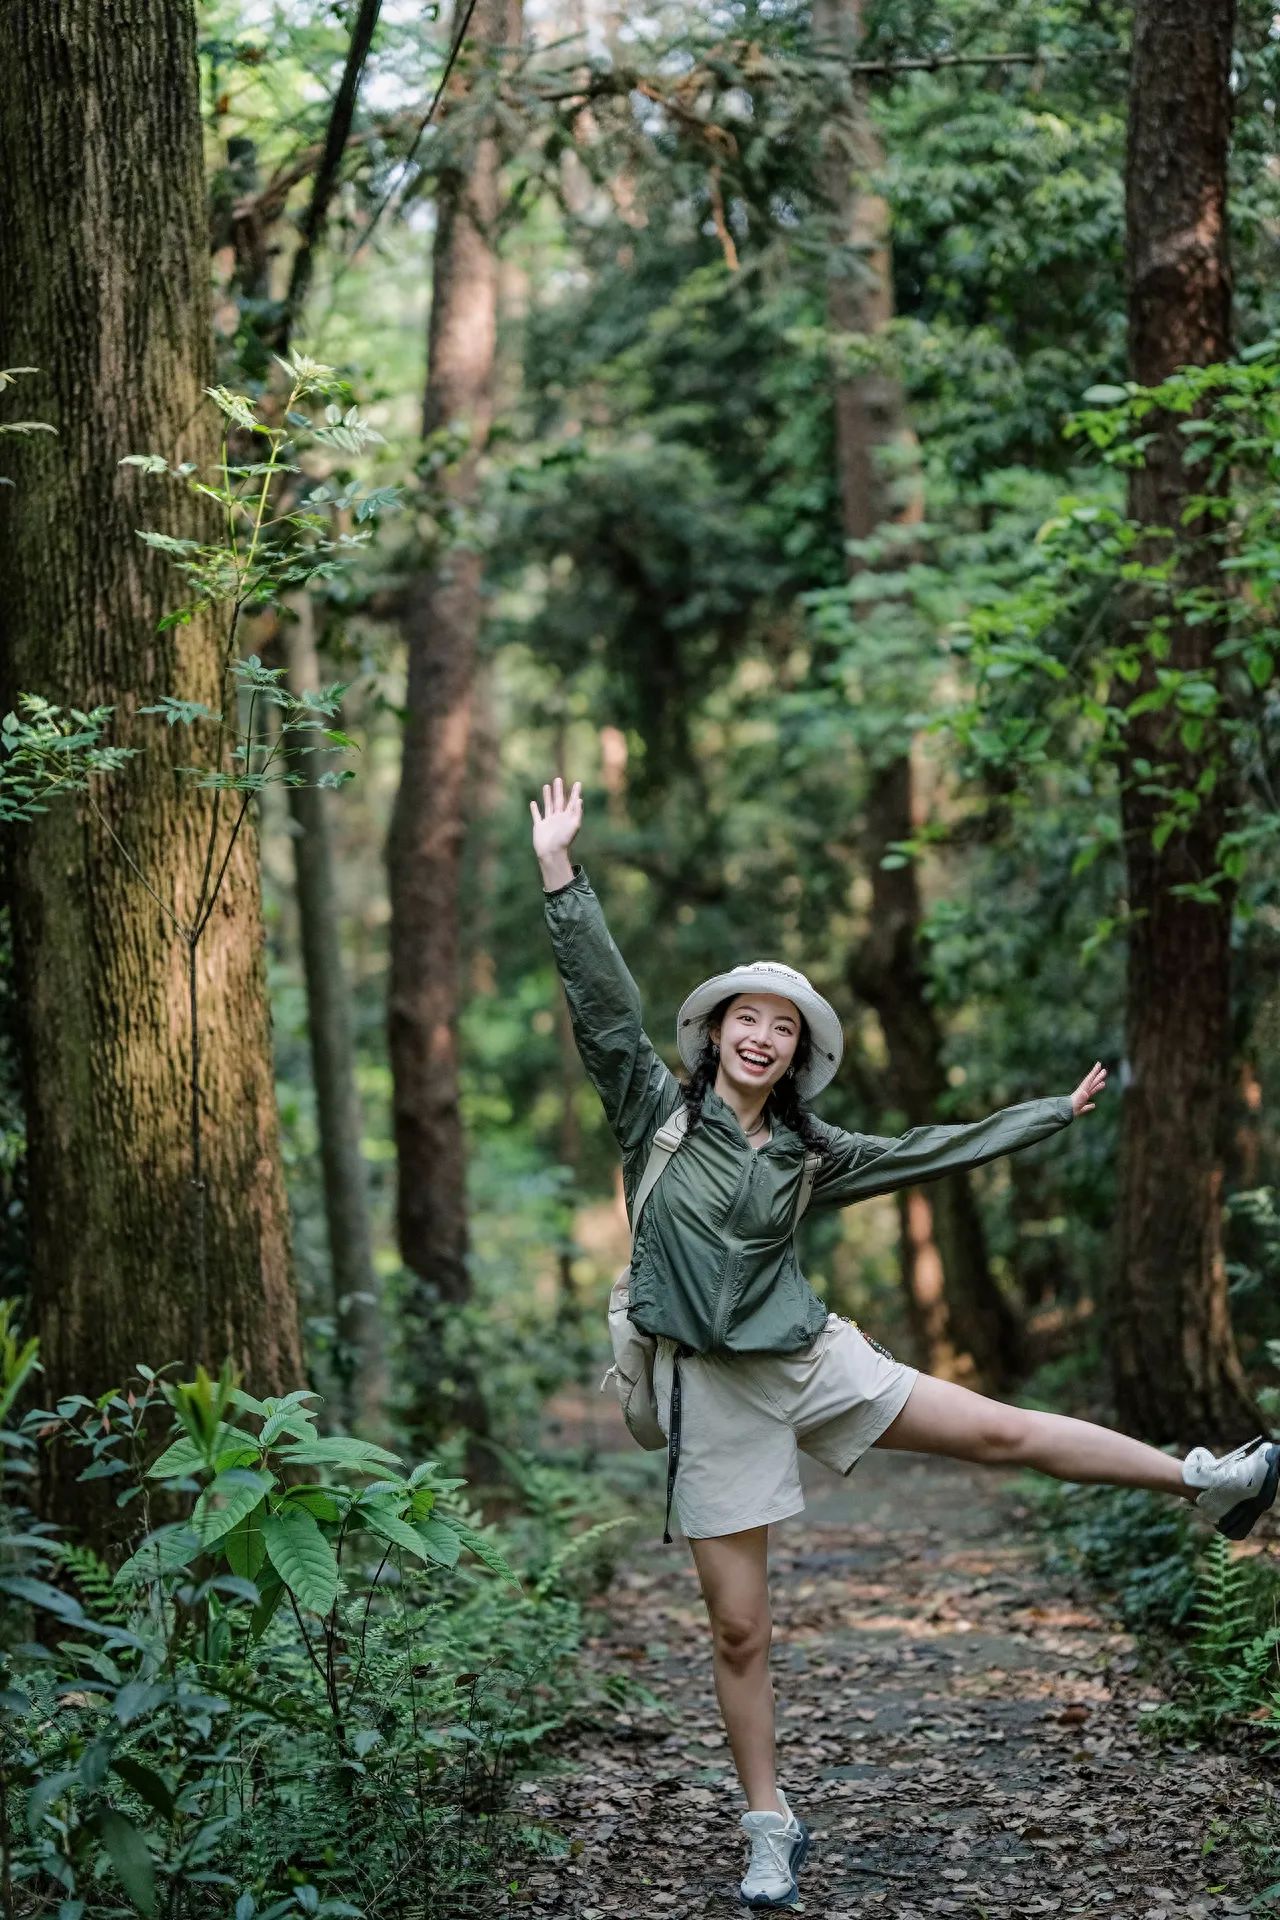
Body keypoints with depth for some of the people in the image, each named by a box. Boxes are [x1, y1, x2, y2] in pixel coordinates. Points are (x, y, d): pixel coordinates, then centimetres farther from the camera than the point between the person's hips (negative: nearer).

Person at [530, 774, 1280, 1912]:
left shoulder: (807, 1152, 7)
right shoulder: (658, 1112, -2)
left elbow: (932, 1152, 17)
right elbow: (604, 1002, -12)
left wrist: (1057, 1115, 24)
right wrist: (559, 869, -20)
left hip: (811, 1360, 3)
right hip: (710, 1390, -2)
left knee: (1001, 1433, 2)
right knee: (738, 1632, 0)